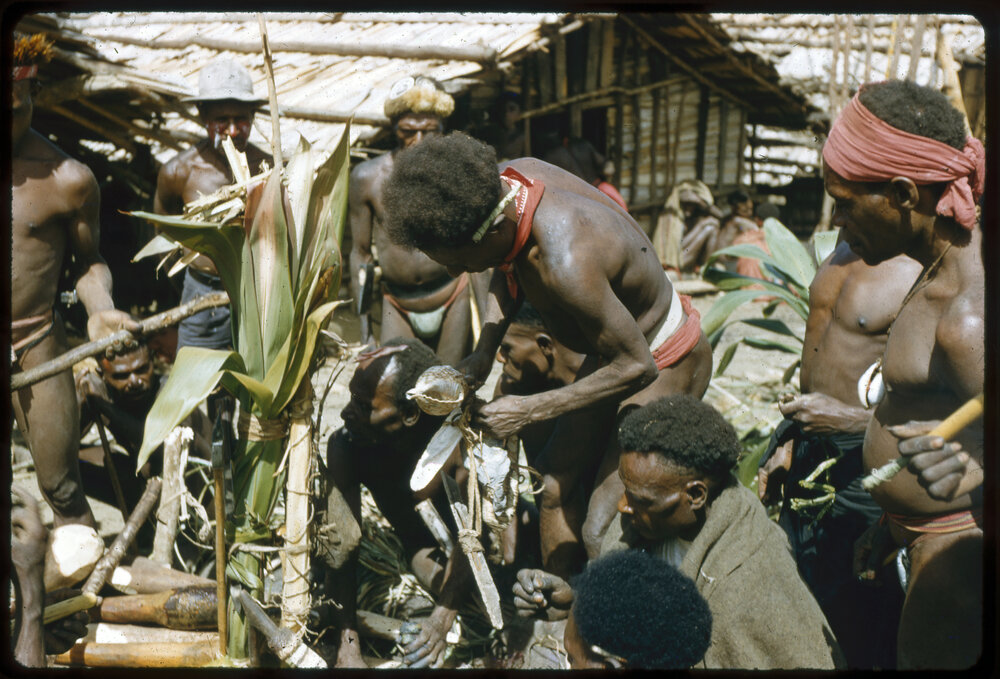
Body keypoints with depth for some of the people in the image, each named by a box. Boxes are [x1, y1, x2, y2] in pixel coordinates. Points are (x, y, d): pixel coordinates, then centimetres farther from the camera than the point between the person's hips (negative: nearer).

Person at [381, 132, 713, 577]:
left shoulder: (566, 263, -41)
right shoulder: (508, 177, -14)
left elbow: (636, 366, -30)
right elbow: (509, 269, 9)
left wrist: (529, 411, -24)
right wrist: (482, 354, -4)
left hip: (663, 367, -9)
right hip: (622, 342, 9)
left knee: (602, 533, -13)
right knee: (556, 486, 13)